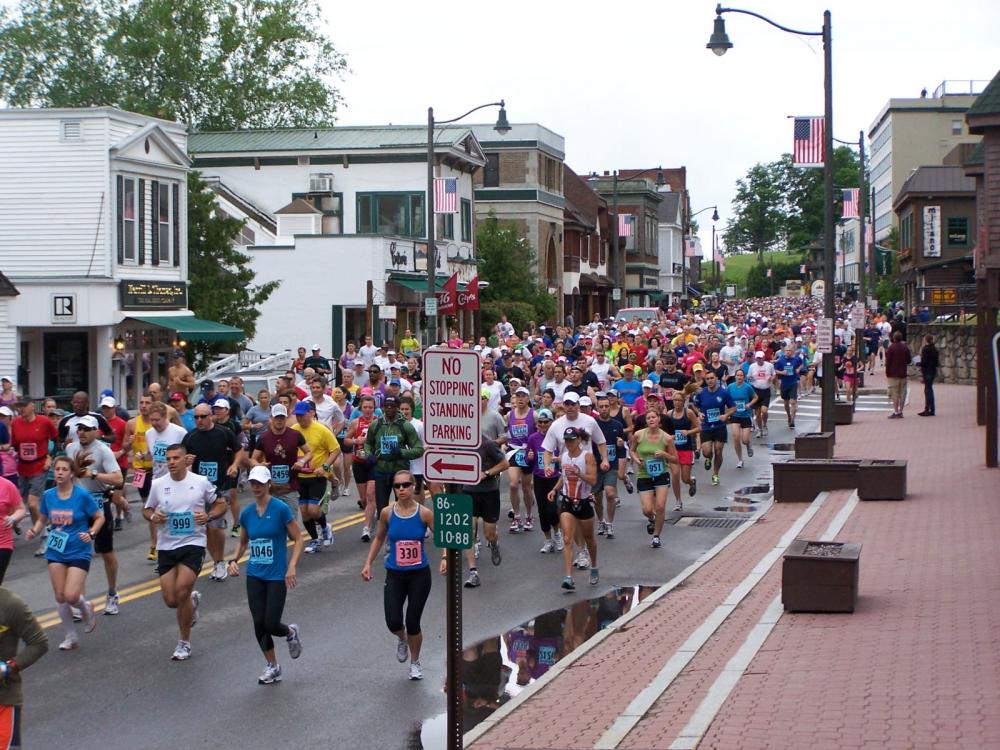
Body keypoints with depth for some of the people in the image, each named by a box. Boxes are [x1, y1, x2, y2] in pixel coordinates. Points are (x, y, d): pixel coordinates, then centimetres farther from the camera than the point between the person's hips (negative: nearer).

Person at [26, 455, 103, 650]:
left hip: (79, 552, -4)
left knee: (71, 596, -15)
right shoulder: (48, 495, 0)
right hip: (55, 552, 4)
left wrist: (91, 533, -18)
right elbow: (42, 519, 13)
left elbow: (99, 518, -2)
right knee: (60, 597, 4)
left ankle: (86, 608, 22)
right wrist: (34, 531, -6)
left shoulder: (82, 495, -11)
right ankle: (71, 637, 22)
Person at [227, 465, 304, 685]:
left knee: (270, 624, -8)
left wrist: (292, 566, -18)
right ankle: (271, 666, 19)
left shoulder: (281, 509, -10)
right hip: (254, 576, 4)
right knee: (259, 623, 1)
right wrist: (234, 560, 2)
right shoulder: (247, 513, 5)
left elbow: (298, 539, -8)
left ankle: (291, 632, 28)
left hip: (277, 576, -4)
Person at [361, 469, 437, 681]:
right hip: (395, 575, 1)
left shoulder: (424, 513, -11)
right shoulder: (387, 513, -5)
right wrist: (368, 564, 5)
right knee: (393, 623, -11)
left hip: (419, 574, -1)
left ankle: (415, 663, 29)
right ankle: (402, 640, 28)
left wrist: (444, 558, -22)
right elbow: (379, 539, 10)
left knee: (412, 623, 1)